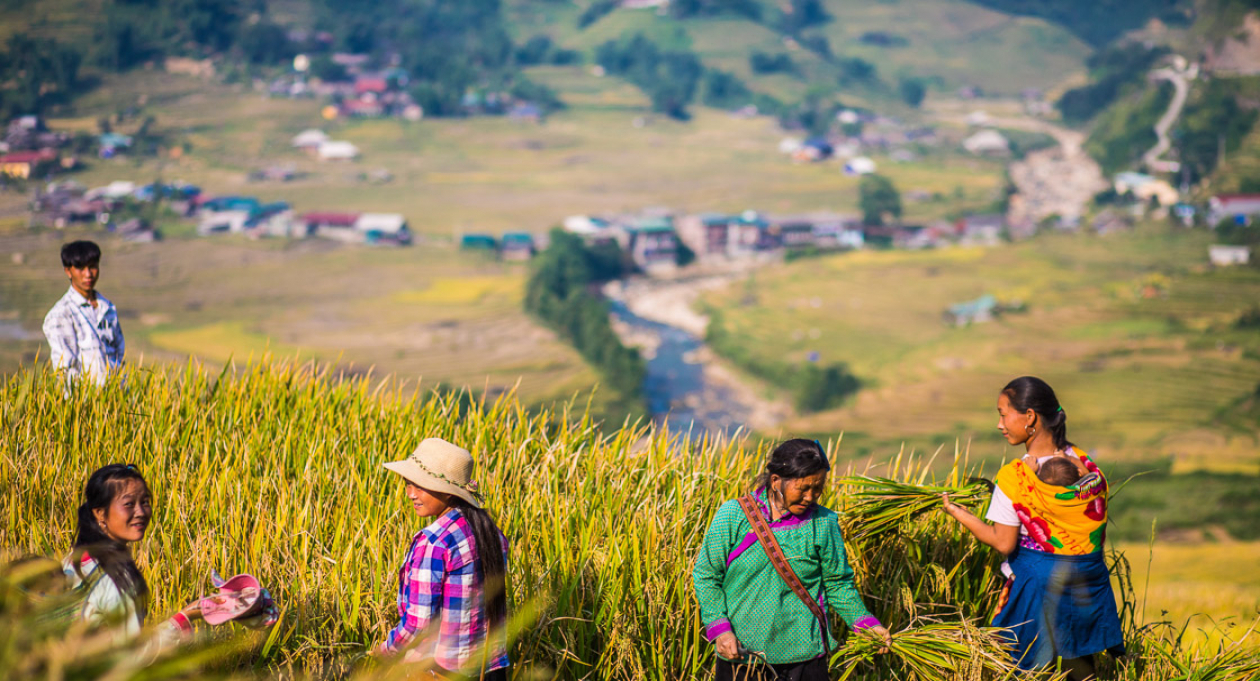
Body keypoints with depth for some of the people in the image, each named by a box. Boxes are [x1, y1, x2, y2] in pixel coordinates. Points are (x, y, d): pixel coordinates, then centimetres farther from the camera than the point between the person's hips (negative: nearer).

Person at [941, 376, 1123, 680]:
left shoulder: (1014, 478, -19)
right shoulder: (1085, 463, -4)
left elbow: (1003, 542, -13)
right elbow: (1099, 533, 3)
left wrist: (959, 513, -3)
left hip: (1040, 584, -5)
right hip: (1089, 583, 5)